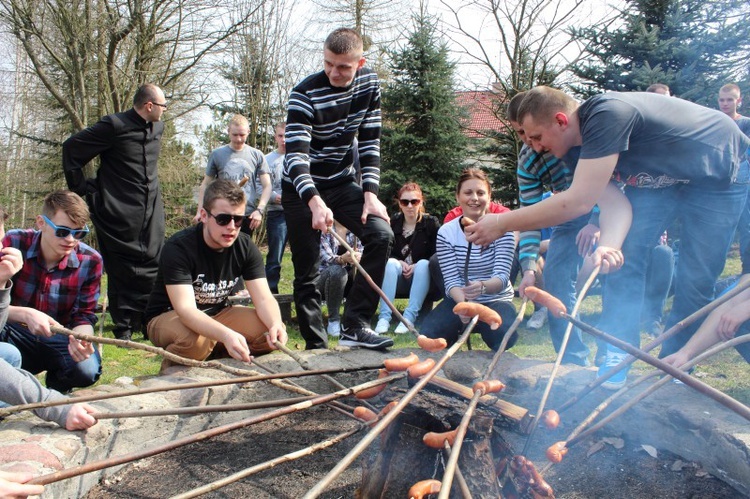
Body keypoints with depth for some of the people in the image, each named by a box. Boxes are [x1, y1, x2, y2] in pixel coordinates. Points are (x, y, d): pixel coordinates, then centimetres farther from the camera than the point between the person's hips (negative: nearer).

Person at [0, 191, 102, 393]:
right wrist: (26, 314, -34)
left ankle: (56, 390, 9)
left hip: (58, 338, 1)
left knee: (87, 368, -30)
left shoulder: (90, 261, -11)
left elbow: (85, 316, -9)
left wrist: (81, 339, -32)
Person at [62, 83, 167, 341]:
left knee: (152, 265, 3)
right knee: (121, 269, -1)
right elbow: (71, 148, -6)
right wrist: (81, 189, -5)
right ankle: (123, 327, 9)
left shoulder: (157, 128, 11)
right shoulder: (114, 126, -10)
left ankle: (147, 322, 14)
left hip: (151, 209, 6)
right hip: (119, 211, -6)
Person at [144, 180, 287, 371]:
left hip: (218, 314, 5)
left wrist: (275, 324, -39)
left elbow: (264, 298, -15)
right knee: (195, 340, -39)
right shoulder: (178, 248, -26)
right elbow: (186, 309, -37)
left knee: (275, 333, -18)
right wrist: (226, 335, -56)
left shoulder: (246, 247, -10)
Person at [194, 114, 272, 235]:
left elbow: (267, 186, 4)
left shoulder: (256, 156, 5)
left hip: (248, 216, 1)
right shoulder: (217, 154, 5)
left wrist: (260, 210, -9)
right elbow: (206, 184, 11)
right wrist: (199, 211, 2)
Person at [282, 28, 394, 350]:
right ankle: (316, 346, 9)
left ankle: (354, 326, -14)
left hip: (343, 183, 4)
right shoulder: (305, 95, -20)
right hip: (303, 189, -4)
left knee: (381, 234, -19)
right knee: (307, 271, -5)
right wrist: (315, 202, -47)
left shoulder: (369, 84, -6)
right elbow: (295, 156, -30)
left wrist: (370, 194, -13)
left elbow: (370, 142, -2)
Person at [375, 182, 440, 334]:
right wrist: (399, 263, -17)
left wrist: (416, 266, -20)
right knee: (390, 262, -28)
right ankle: (384, 316, -37)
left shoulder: (431, 223, -3)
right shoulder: (392, 223, 1)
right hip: (398, 278, 1)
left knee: (424, 264, -31)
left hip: (423, 278, -1)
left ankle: (410, 316, -41)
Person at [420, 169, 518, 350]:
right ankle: (461, 328, 10)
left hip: (496, 299, -1)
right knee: (428, 334, -25)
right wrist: (464, 303, -35)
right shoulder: (446, 232, -8)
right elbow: (451, 280, -12)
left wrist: (482, 287, -43)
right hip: (460, 300, 1)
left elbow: (502, 276, -19)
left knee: (503, 336, -32)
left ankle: (479, 326, 5)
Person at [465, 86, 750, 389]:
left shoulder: (606, 114, -36)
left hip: (722, 174, -7)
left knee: (695, 280, -6)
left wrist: (503, 223, -35)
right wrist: (608, 245, -38)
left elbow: (577, 201, -40)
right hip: (662, 179, 7)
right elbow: (615, 202, -17)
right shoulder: (574, 150, -10)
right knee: (624, 255, -10)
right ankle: (616, 355, -5)